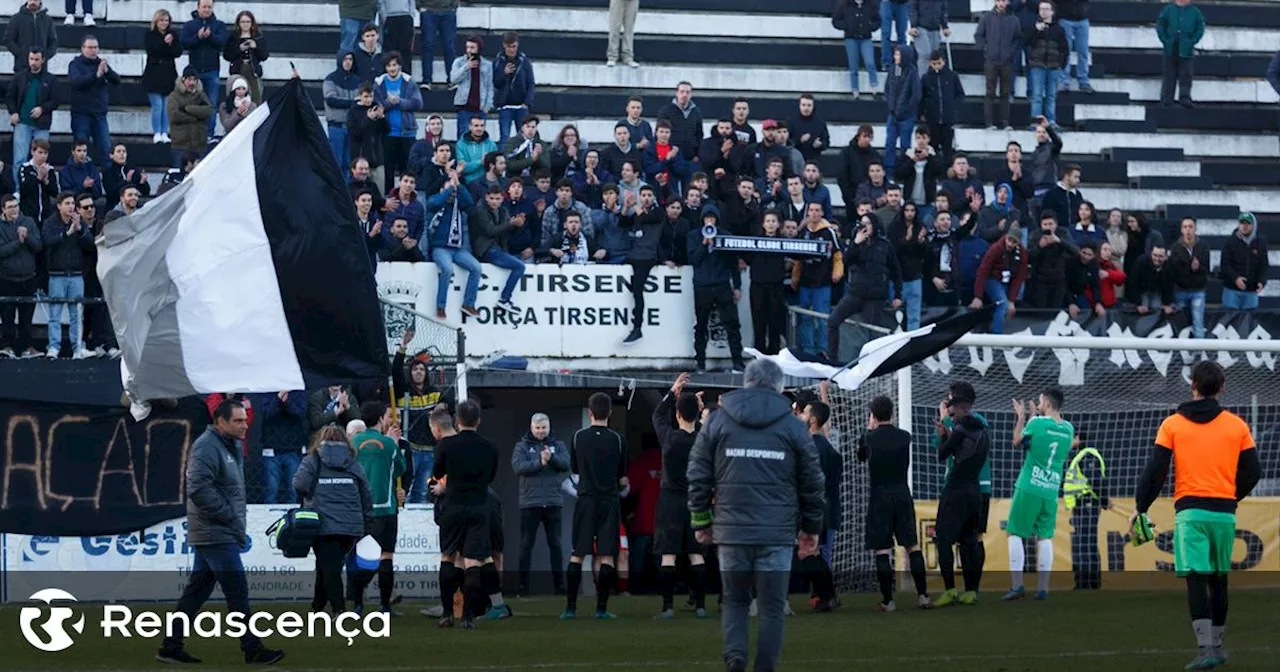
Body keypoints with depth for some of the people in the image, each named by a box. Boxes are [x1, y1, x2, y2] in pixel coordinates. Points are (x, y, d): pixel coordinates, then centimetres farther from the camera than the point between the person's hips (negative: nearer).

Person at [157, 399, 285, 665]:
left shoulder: (232, 446, 17)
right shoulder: (207, 447, -14)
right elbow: (199, 490, -23)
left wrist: (238, 527, 13)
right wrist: (230, 517, -18)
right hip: (217, 534, -10)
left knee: (197, 590, 11)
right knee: (237, 592, -7)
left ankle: (171, 646, 14)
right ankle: (253, 650, -4)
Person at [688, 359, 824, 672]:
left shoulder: (716, 421, 5)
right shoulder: (793, 426, 3)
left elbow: (698, 476, 5)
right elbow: (812, 483, 7)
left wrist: (700, 521, 15)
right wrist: (812, 528, 18)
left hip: (731, 532, 1)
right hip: (777, 534, -1)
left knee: (734, 599, 15)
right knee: (772, 607, 7)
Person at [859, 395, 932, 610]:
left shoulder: (869, 439, -6)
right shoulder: (905, 437, 2)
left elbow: (861, 457, 13)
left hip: (879, 496, -3)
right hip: (903, 494, 3)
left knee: (881, 550, -1)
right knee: (912, 546, 9)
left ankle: (887, 600, -3)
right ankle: (923, 595, 6)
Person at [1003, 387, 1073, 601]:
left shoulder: (1037, 423, -10)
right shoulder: (1068, 429, 5)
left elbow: (1018, 443, 5)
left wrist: (1020, 417, 16)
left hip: (1029, 488, -5)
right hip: (1051, 491, 5)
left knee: (1015, 534, 2)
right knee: (1045, 538, 9)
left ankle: (1017, 585, -6)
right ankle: (1042, 588, 6)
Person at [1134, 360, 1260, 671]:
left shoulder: (1172, 424, 1)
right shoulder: (1237, 425, 5)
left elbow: (1155, 471, -2)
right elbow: (1252, 472, 6)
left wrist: (1140, 507, 8)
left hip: (1190, 510, -2)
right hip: (1224, 512, 2)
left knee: (1196, 579, -8)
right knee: (1219, 579, 15)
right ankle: (1217, 644, 24)